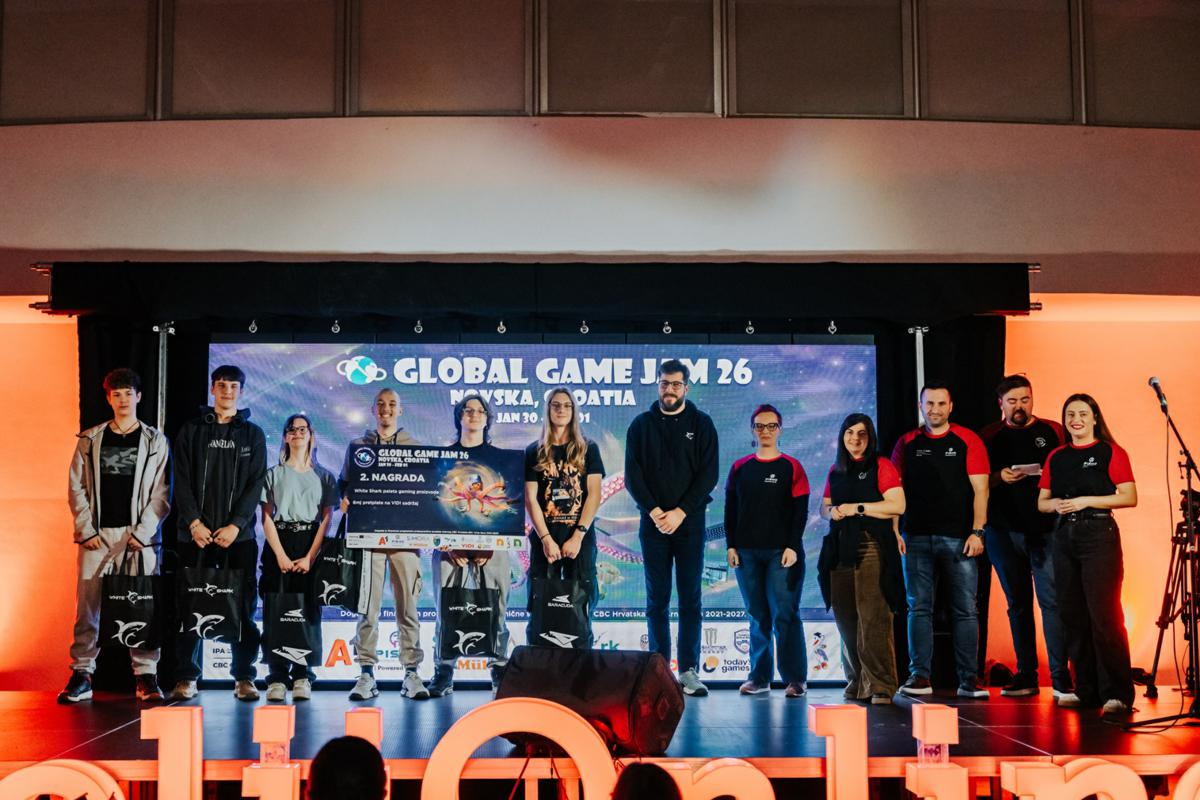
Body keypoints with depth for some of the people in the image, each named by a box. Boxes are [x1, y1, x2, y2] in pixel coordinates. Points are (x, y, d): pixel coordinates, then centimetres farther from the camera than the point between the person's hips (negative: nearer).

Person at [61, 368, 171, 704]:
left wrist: (143, 532, -9)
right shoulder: (90, 440, 11)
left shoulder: (155, 442, 7)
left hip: (139, 536, -1)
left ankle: (146, 678, 2)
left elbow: (161, 492, 1)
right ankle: (81, 676, 6)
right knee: (88, 606, 0)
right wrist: (87, 530, -3)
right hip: (97, 535, 2)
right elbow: (76, 488, 8)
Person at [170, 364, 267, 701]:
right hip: (196, 533, 0)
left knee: (242, 607, 0)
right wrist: (194, 522, -9)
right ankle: (186, 678, 7)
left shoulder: (253, 434, 9)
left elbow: (256, 485, 1)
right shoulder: (191, 430, 10)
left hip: (238, 534, 0)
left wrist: (235, 525, -10)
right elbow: (182, 480, 3)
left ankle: (244, 677, 5)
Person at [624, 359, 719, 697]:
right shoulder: (641, 424, 8)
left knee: (690, 598, -1)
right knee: (657, 600, 3)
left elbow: (709, 474, -2)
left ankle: (689, 671, 2)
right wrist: (655, 512, -10)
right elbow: (632, 474, 2)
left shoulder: (701, 424, 5)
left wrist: (680, 512, -11)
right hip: (653, 523, 1)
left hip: (690, 523, -1)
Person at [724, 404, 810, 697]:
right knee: (758, 617, 7)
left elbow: (800, 510, -1)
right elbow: (730, 509, 12)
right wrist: (731, 545, 4)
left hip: (782, 552, -3)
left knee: (784, 614, -7)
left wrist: (792, 546, -9)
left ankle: (795, 678, -3)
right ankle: (759, 677, 12)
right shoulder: (740, 468, 11)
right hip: (747, 552, 3)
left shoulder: (791, 467, 3)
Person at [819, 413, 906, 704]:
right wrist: (832, 512, 1)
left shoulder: (881, 466, 1)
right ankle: (857, 682, 15)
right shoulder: (836, 471, 18)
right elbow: (823, 506, 24)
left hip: (872, 548, -6)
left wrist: (857, 508, -9)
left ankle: (880, 686, -11)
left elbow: (898, 505, -9)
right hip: (841, 549, 6)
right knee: (846, 620, 5)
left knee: (873, 619, -13)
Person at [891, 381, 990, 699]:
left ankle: (968, 678, 5)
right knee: (918, 608, 2)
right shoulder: (907, 443, 10)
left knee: (965, 609, 0)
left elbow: (980, 490, 0)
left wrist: (977, 531, -8)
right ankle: (919, 675, 6)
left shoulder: (968, 441, 4)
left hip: (958, 538, -2)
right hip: (916, 538, 2)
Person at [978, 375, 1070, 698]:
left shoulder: (1052, 432, 6)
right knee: (1017, 604, 8)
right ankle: (1026, 675, 14)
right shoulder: (989, 437, 10)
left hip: (1046, 529, -2)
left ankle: (1061, 677, -7)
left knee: (1051, 601, -9)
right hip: (1004, 531, 2)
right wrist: (999, 477, -9)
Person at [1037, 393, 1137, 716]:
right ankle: (1086, 690, 14)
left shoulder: (1110, 453, 0)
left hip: (1098, 535, -5)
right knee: (1072, 616, 6)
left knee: (1103, 614, -10)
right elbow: (1041, 502, 16)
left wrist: (1086, 501, -15)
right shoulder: (1056, 458, 14)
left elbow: (1130, 497, -8)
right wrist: (1055, 504, -7)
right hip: (1064, 537, 5)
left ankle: (1117, 693, -5)